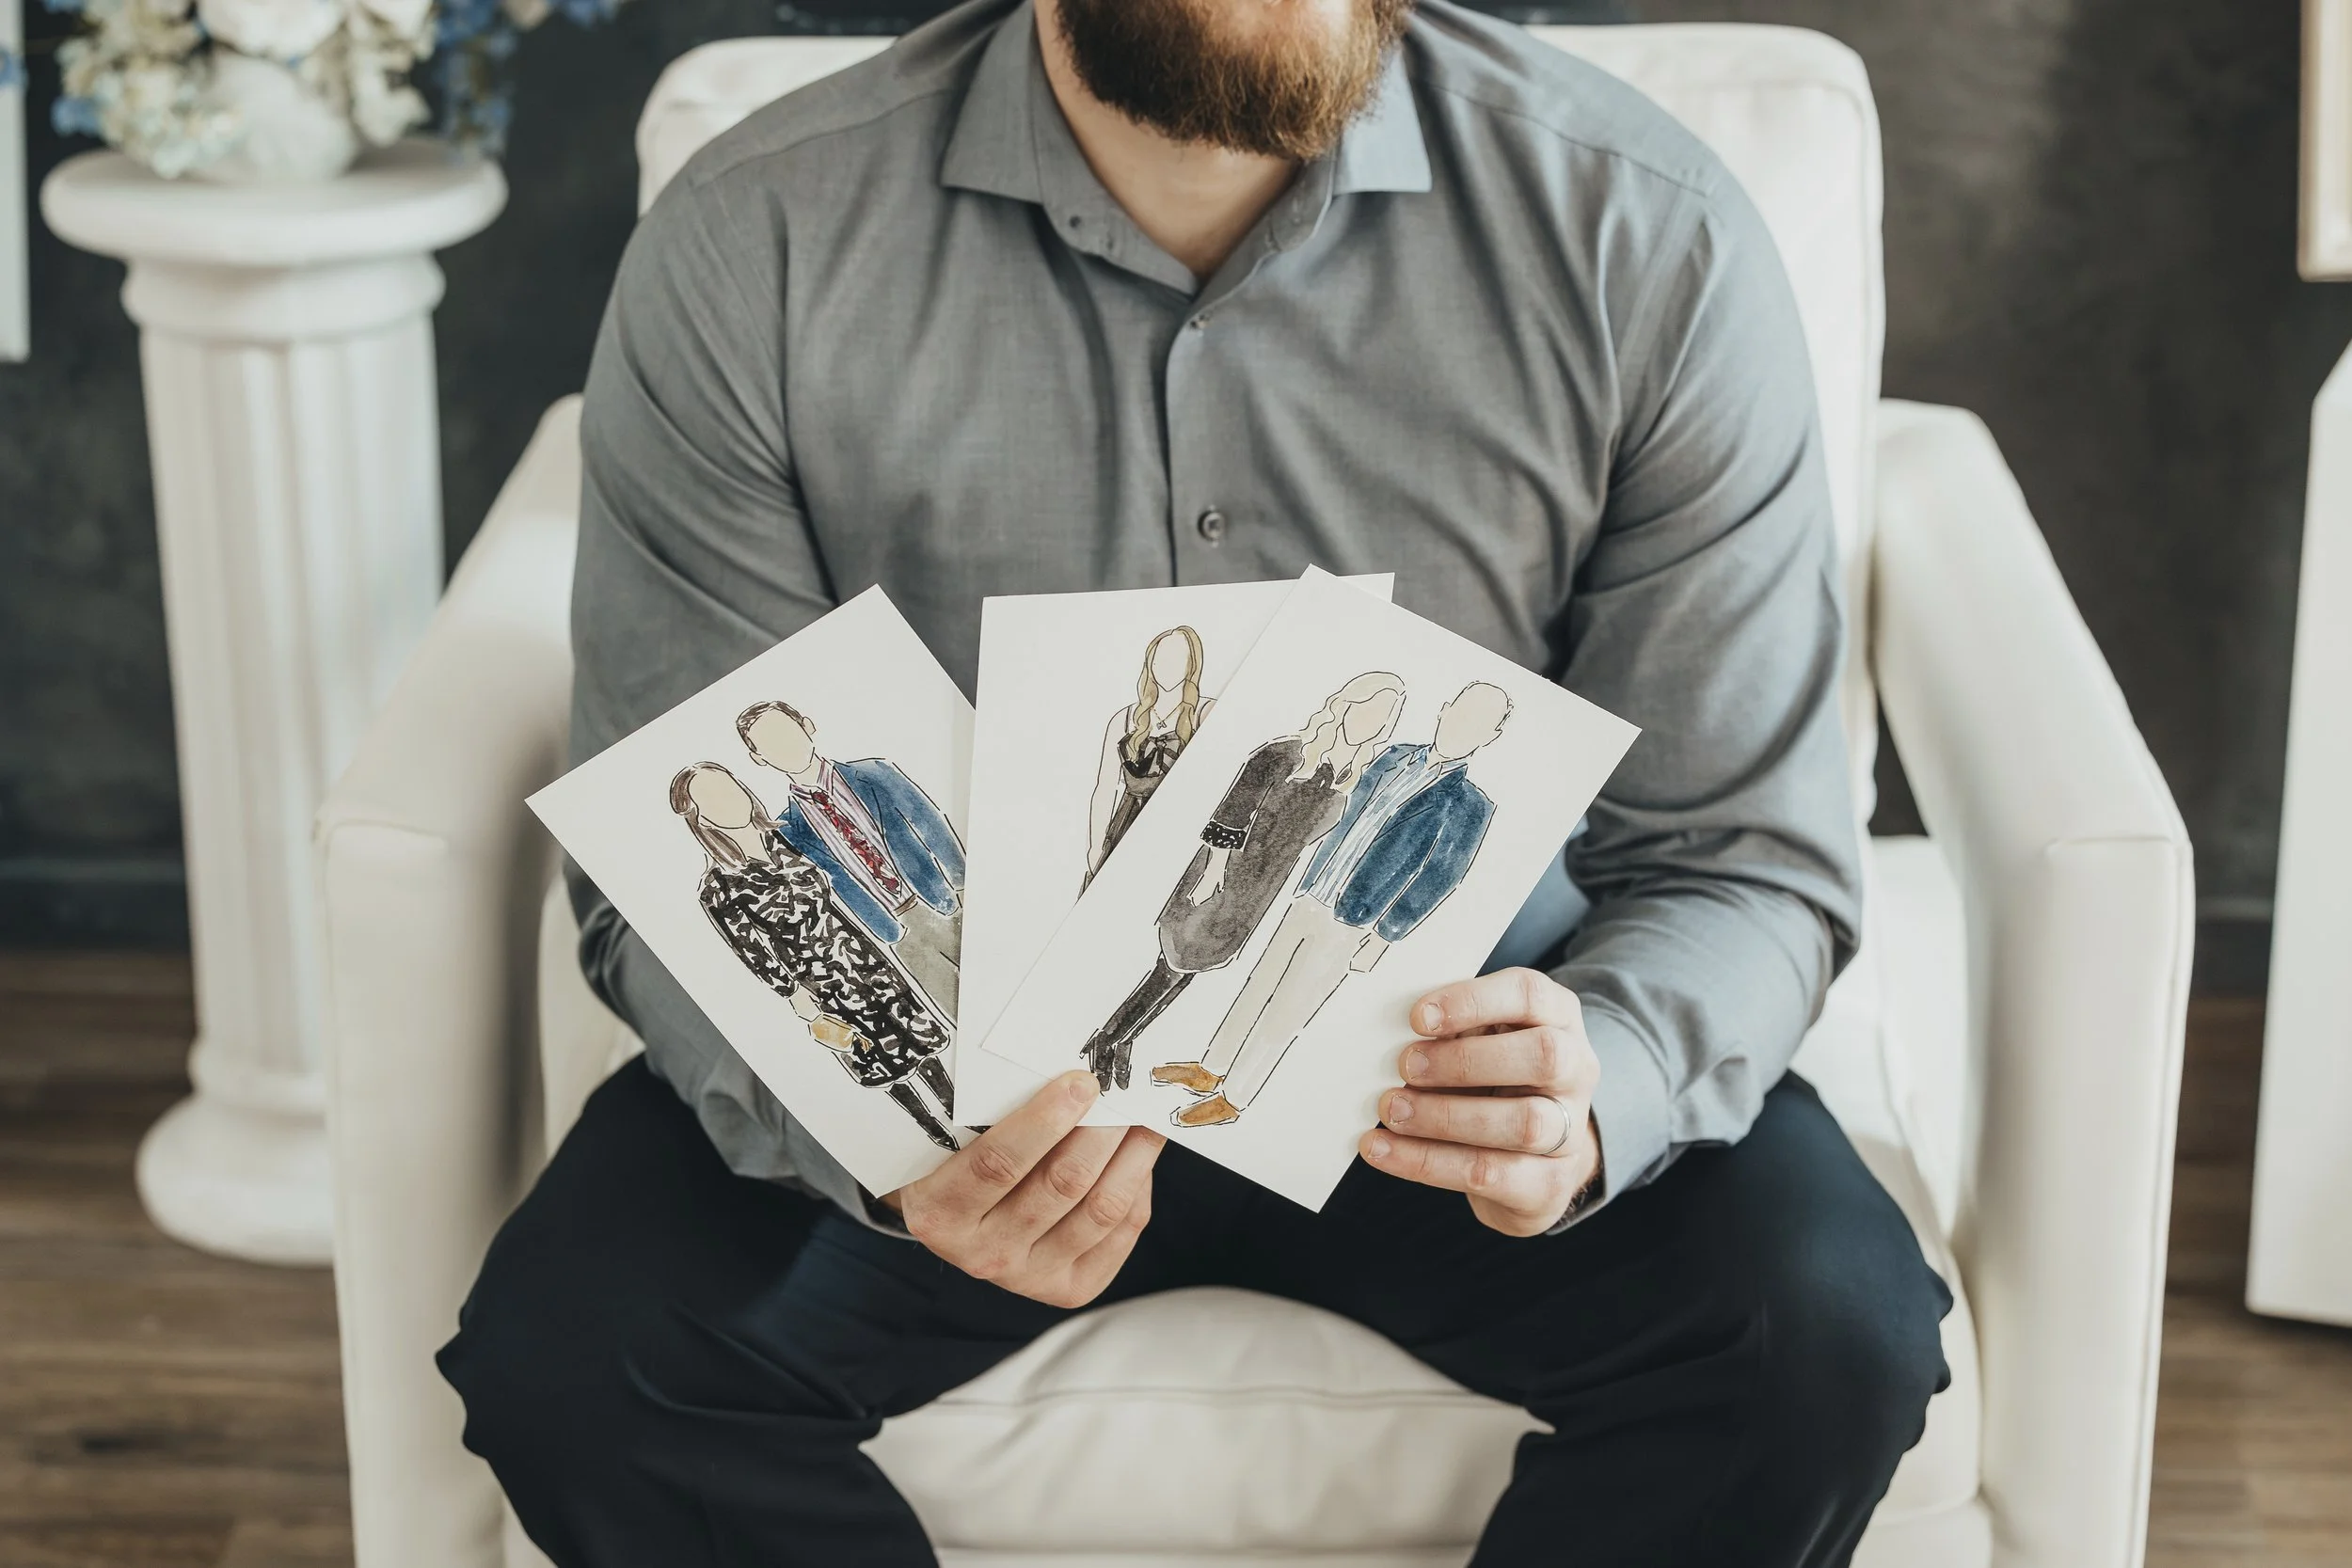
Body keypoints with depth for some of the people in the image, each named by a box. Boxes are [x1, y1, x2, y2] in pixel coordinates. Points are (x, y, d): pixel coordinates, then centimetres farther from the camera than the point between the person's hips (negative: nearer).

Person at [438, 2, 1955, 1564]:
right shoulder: (749, 247, -15)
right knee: (573, 1347, -23)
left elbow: (1748, 857, -10)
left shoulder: (1652, 235, -14)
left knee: (1825, 1333, -25)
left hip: (1439, 1064, 0)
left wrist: (1597, 1089, -33)